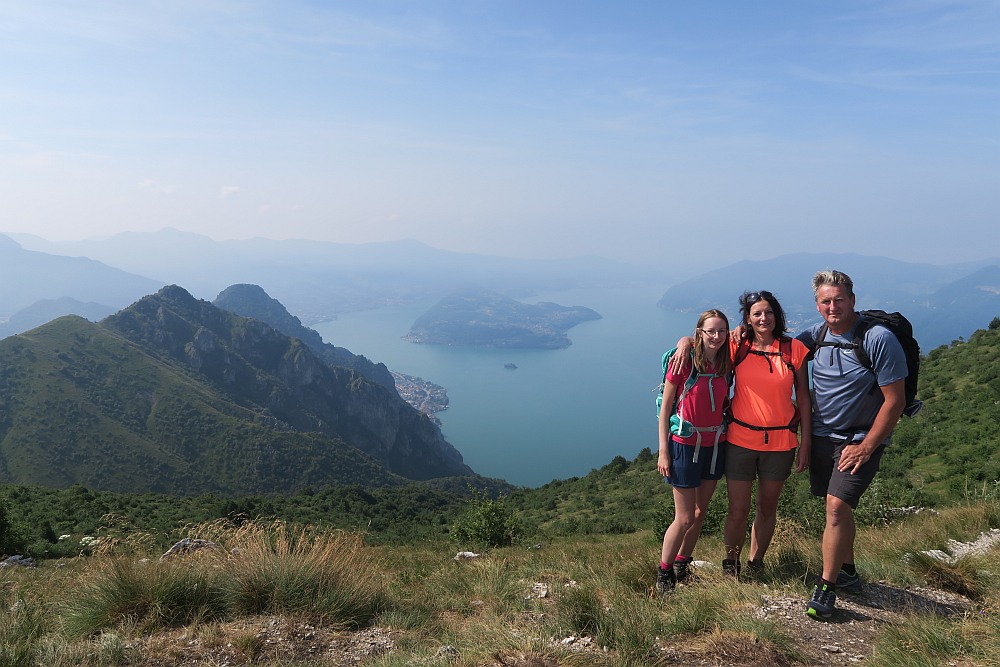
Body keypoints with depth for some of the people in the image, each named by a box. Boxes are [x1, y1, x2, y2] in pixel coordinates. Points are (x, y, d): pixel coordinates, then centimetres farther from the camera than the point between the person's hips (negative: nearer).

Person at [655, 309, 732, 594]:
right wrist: (663, 451, -12)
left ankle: (682, 565, 34)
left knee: (700, 512, 15)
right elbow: (665, 408, -10)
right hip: (685, 444, -5)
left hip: (715, 445, 6)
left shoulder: (725, 363, 1)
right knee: (685, 518, -2)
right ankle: (663, 574, 18)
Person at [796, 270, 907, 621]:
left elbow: (895, 400, -15)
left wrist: (866, 447, -16)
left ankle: (826, 587, -3)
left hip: (860, 439, -5)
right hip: (822, 435, 6)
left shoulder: (879, 338, -17)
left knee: (837, 505, -15)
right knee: (837, 508, 14)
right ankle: (847, 572, 32)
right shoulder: (816, 335, 0)